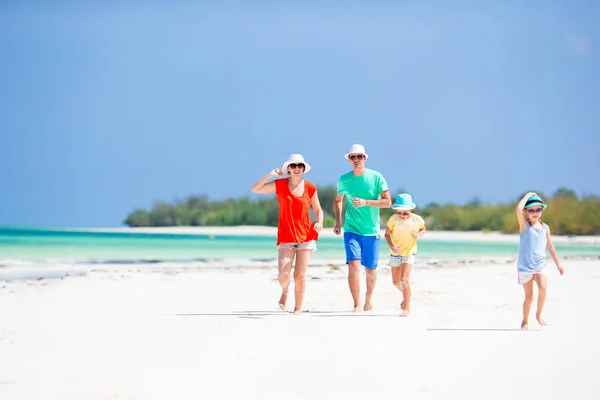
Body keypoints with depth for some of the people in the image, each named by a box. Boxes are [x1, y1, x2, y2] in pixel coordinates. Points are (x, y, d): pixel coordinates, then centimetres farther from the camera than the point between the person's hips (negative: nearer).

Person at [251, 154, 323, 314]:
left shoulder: (310, 188, 2)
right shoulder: (279, 185, 0)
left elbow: (318, 210, 11)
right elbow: (255, 189, -3)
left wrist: (319, 223, -9)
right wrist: (270, 175, -10)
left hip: (306, 236, 0)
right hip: (285, 237, 0)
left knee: (300, 275, -1)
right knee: (283, 275, -10)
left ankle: (298, 308, 13)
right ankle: (285, 291, 25)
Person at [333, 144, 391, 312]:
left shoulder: (376, 177, -4)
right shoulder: (343, 180, 3)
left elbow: (387, 202, -6)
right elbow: (337, 200, 20)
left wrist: (366, 202, -18)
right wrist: (338, 222, 9)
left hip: (371, 230, 0)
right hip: (351, 229, 0)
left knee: (370, 269, 9)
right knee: (353, 265, -17)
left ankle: (368, 299, 34)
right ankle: (356, 304, -14)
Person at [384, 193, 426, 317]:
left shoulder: (417, 220, -11)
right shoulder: (394, 219, -14)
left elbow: (423, 229, 9)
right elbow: (387, 234, -5)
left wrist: (419, 234, -15)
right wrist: (391, 246, -23)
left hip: (409, 253, -2)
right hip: (395, 254, 2)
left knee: (404, 279, -17)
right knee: (396, 281, 12)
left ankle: (406, 308, -11)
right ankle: (406, 296, 44)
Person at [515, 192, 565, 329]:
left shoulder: (545, 228, 7)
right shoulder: (524, 225, -3)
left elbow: (550, 246, 17)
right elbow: (518, 209, -22)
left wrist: (558, 264, 19)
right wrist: (528, 195, -10)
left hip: (540, 265, 2)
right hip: (525, 266, -2)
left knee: (543, 288, -23)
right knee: (529, 297, 3)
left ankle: (539, 314, -1)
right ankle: (525, 321, 23)